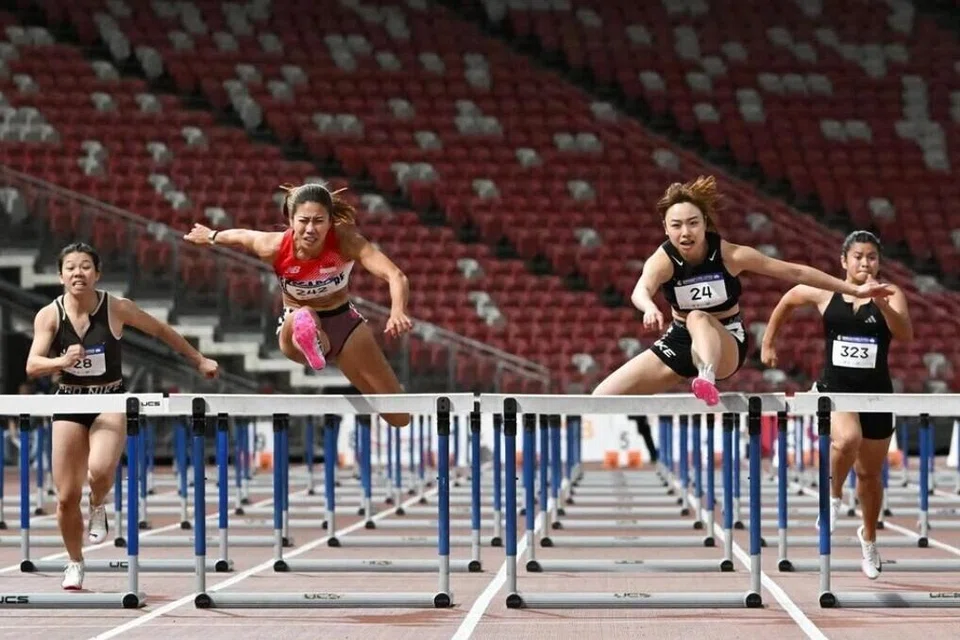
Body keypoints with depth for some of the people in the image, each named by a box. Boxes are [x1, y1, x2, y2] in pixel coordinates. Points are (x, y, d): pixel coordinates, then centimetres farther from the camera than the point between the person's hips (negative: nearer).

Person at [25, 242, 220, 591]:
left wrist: (199, 360, 12)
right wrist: (61, 361, -36)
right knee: (67, 496, 1)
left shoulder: (117, 308, -10)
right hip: (69, 404, 2)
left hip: (110, 401, -1)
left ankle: (98, 508, 5)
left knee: (100, 470, -31)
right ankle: (75, 563, 26)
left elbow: (161, 330, 5)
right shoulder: (49, 315, -8)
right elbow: (32, 366, -15)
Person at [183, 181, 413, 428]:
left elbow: (396, 276, -42)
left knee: (399, 417, 10)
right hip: (295, 322, -2)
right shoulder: (274, 247, -26)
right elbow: (240, 236, -2)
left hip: (344, 322, 2)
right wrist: (211, 236, 19)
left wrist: (397, 312, -63)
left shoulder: (345, 240, -30)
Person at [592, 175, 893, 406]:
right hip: (680, 339, 3)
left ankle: (707, 379, -66)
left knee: (698, 318, -39)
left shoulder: (731, 255, -19)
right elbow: (641, 289, -43)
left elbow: (796, 272, -11)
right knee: (601, 399, -7)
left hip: (726, 343, -3)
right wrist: (649, 307, -68)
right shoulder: (663, 259, -19)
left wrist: (854, 290, -10)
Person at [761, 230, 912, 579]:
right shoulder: (824, 292, -1)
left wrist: (881, 303, -31)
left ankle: (869, 538, 38)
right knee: (847, 439, -33)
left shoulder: (890, 294, -3)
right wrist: (768, 342, 20)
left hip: (877, 393, 1)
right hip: (835, 388, -1)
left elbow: (906, 334, -18)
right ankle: (834, 497, -4)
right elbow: (787, 301, 17)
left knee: (870, 473, 13)